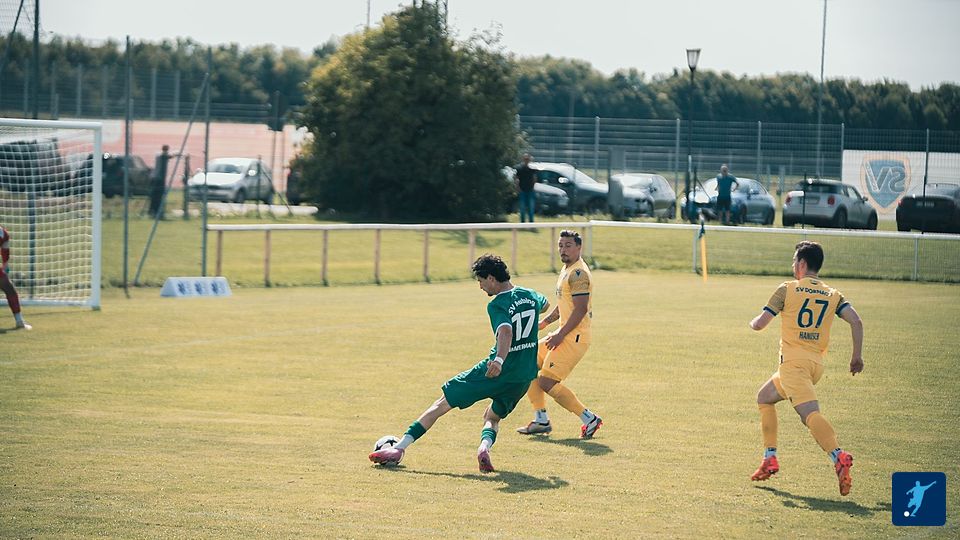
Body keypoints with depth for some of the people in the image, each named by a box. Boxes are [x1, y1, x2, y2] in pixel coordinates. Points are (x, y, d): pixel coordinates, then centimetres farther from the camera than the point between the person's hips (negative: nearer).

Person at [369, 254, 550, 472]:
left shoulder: (497, 305, -13)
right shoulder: (531, 296, 8)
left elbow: (506, 332, -34)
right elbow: (545, 305, 33)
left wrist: (499, 360, -50)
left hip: (496, 371, -6)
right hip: (525, 377, 6)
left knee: (442, 404, 4)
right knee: (492, 417, 26)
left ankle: (399, 448, 1)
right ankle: (485, 446, -9)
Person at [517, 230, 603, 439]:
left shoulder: (578, 273, -16)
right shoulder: (567, 270, 16)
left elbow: (580, 310, -22)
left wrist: (560, 335, -21)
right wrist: (545, 321, 17)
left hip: (574, 337, -10)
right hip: (564, 334, 10)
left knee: (547, 382, -12)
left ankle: (589, 419, -5)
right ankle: (541, 421, 16)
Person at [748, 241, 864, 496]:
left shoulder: (787, 289, 1)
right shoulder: (833, 295, 13)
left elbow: (759, 323, -1)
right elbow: (856, 321, -1)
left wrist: (753, 322, 23)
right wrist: (857, 356, 6)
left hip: (793, 360, -6)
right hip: (817, 364, 7)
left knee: (810, 413, -23)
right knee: (764, 397, 25)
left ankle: (839, 456, -47)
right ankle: (769, 460, 20)